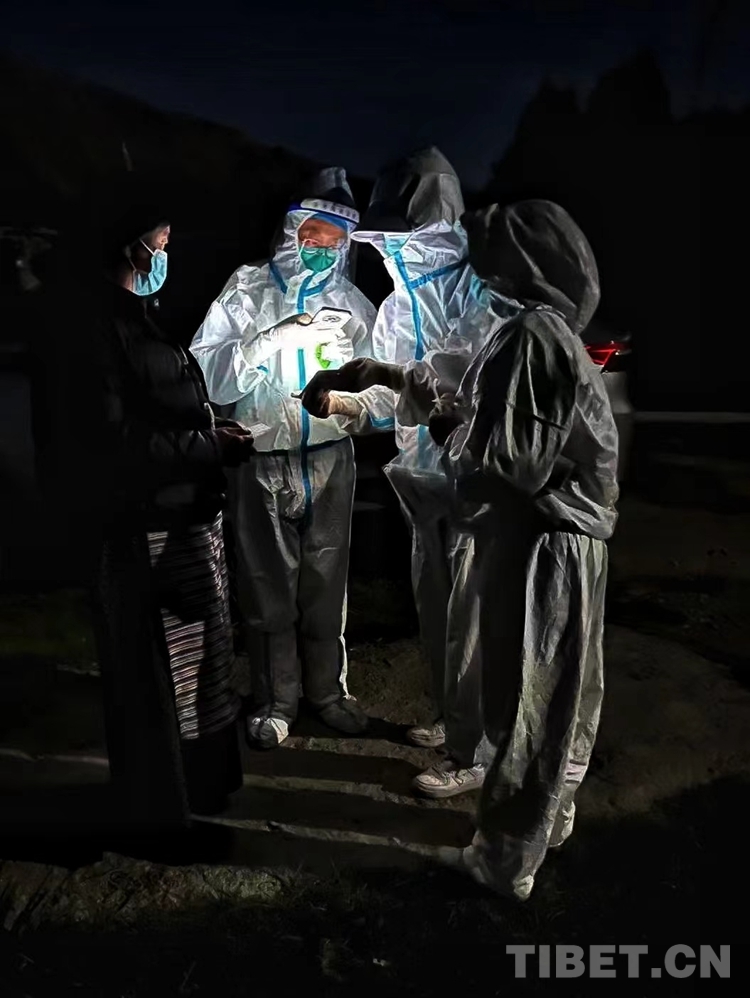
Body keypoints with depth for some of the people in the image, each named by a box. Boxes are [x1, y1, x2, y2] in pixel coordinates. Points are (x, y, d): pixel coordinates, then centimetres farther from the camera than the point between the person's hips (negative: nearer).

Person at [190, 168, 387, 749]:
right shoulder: (248, 289, -2)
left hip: (330, 460, 2)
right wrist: (271, 339, -24)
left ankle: (328, 688, 31)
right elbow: (208, 371, -13)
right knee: (269, 586, 8)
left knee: (325, 582, 12)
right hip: (264, 458, -1)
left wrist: (365, 406, -18)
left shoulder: (350, 301, 5)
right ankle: (275, 700, 26)